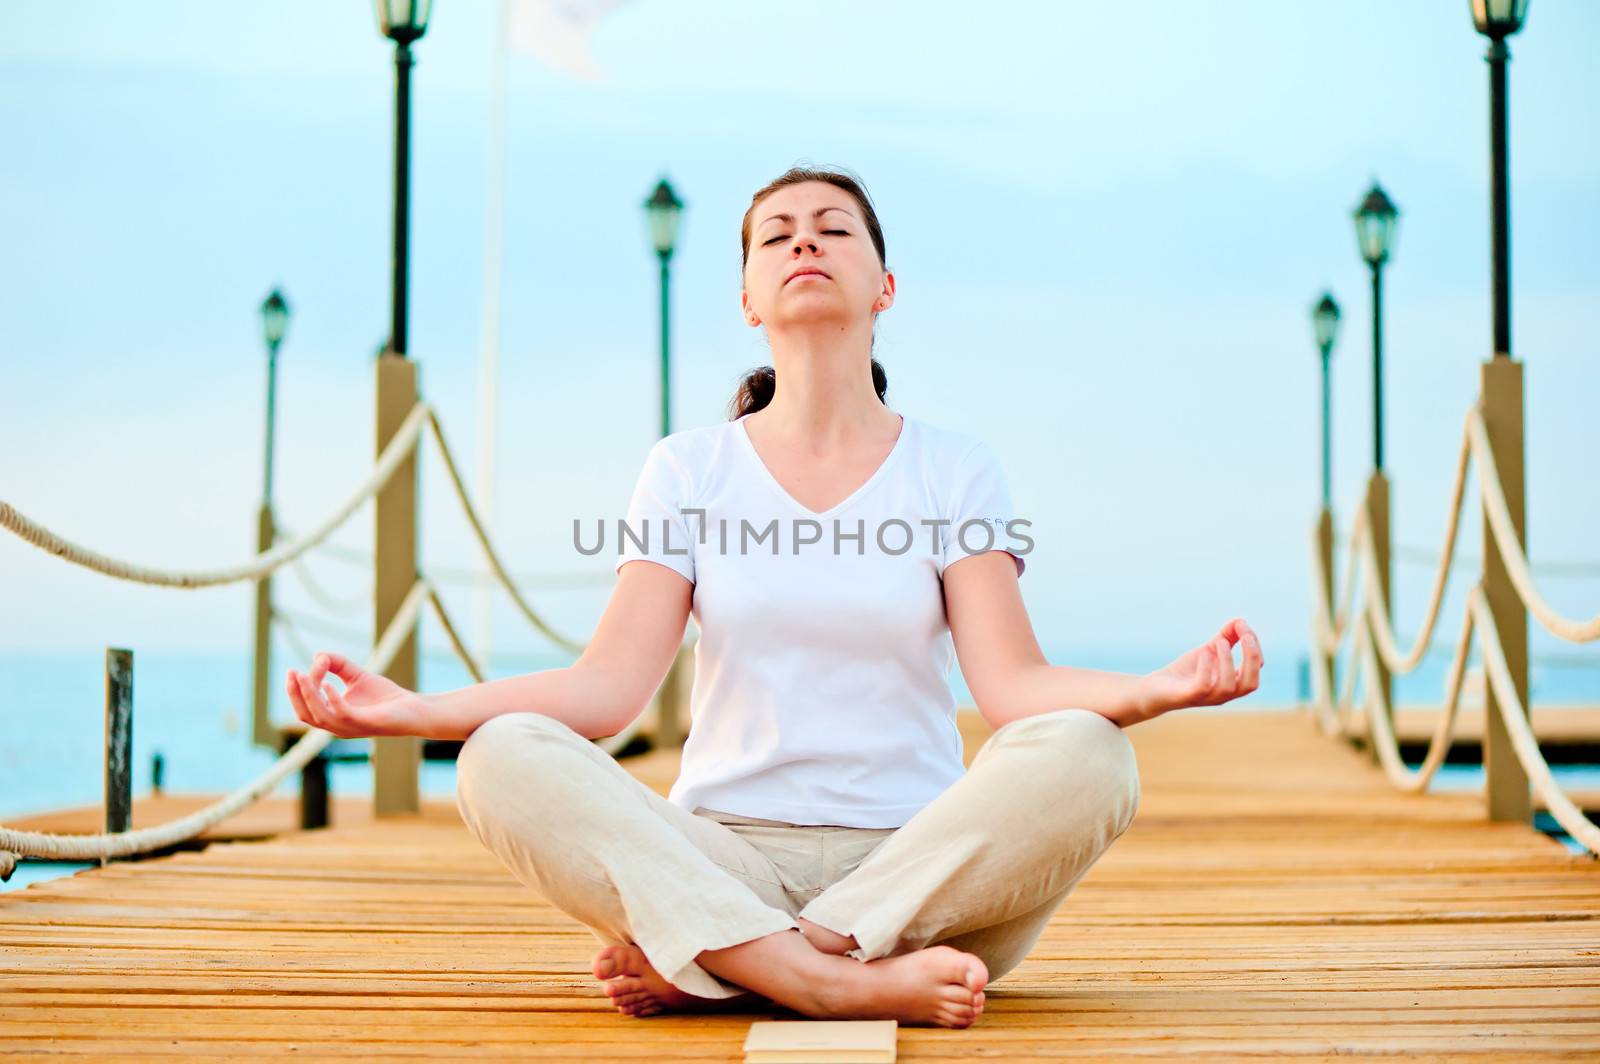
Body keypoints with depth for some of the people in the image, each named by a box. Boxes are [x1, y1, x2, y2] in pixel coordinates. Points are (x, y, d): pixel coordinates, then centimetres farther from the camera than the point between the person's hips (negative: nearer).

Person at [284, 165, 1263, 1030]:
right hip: (724, 857, 0)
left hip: (919, 870, 0)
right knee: (506, 760, -25)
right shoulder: (690, 469, 10)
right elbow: (608, 685, 0)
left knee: (1084, 756, -30)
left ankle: (698, 965, -27)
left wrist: (1159, 688, -23)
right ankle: (850, 985, -35)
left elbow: (1013, 683, -4)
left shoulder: (954, 469, 8)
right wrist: (413, 710, -13)